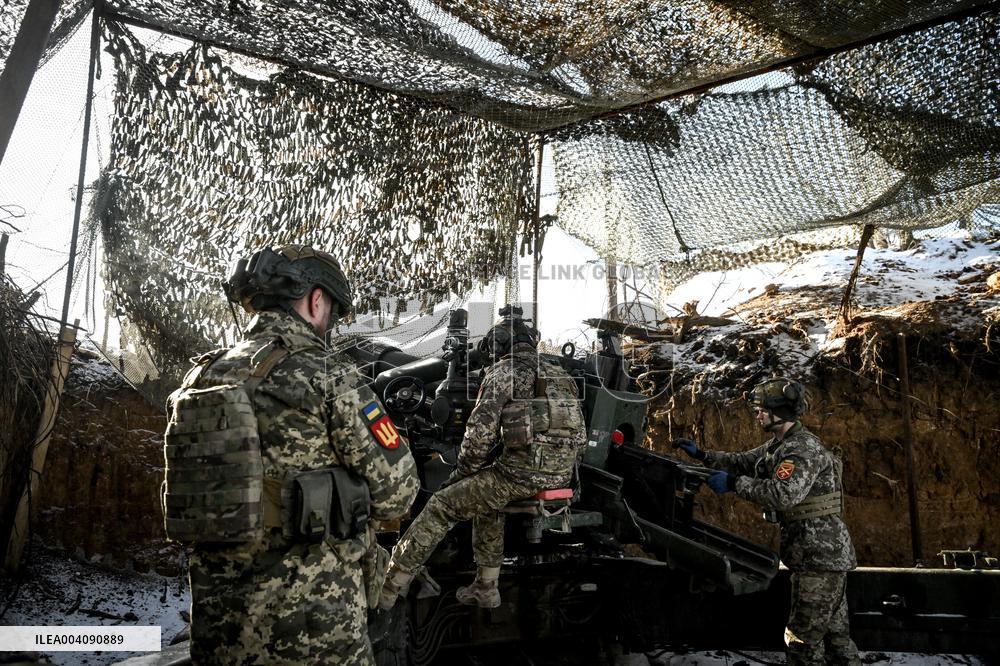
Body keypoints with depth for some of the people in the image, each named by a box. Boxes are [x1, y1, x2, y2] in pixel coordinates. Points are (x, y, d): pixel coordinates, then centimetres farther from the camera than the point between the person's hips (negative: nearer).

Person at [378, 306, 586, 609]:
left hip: (523, 471, -8)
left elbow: (480, 432, -7)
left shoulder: (504, 372, 0)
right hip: (562, 474, 8)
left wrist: (465, 472, 9)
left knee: (441, 506, 4)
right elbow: (577, 427, 22)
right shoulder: (560, 375, 21)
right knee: (487, 494, 31)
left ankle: (388, 588, 8)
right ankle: (485, 588, 32)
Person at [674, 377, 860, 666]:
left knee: (801, 638, -5)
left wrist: (733, 483, -24)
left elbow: (784, 494, -30)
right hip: (824, 554, 10)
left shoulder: (805, 448, -18)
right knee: (835, 633, 16)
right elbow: (743, 462, 19)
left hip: (820, 556, -10)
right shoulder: (779, 444, 13)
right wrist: (701, 454, 9)